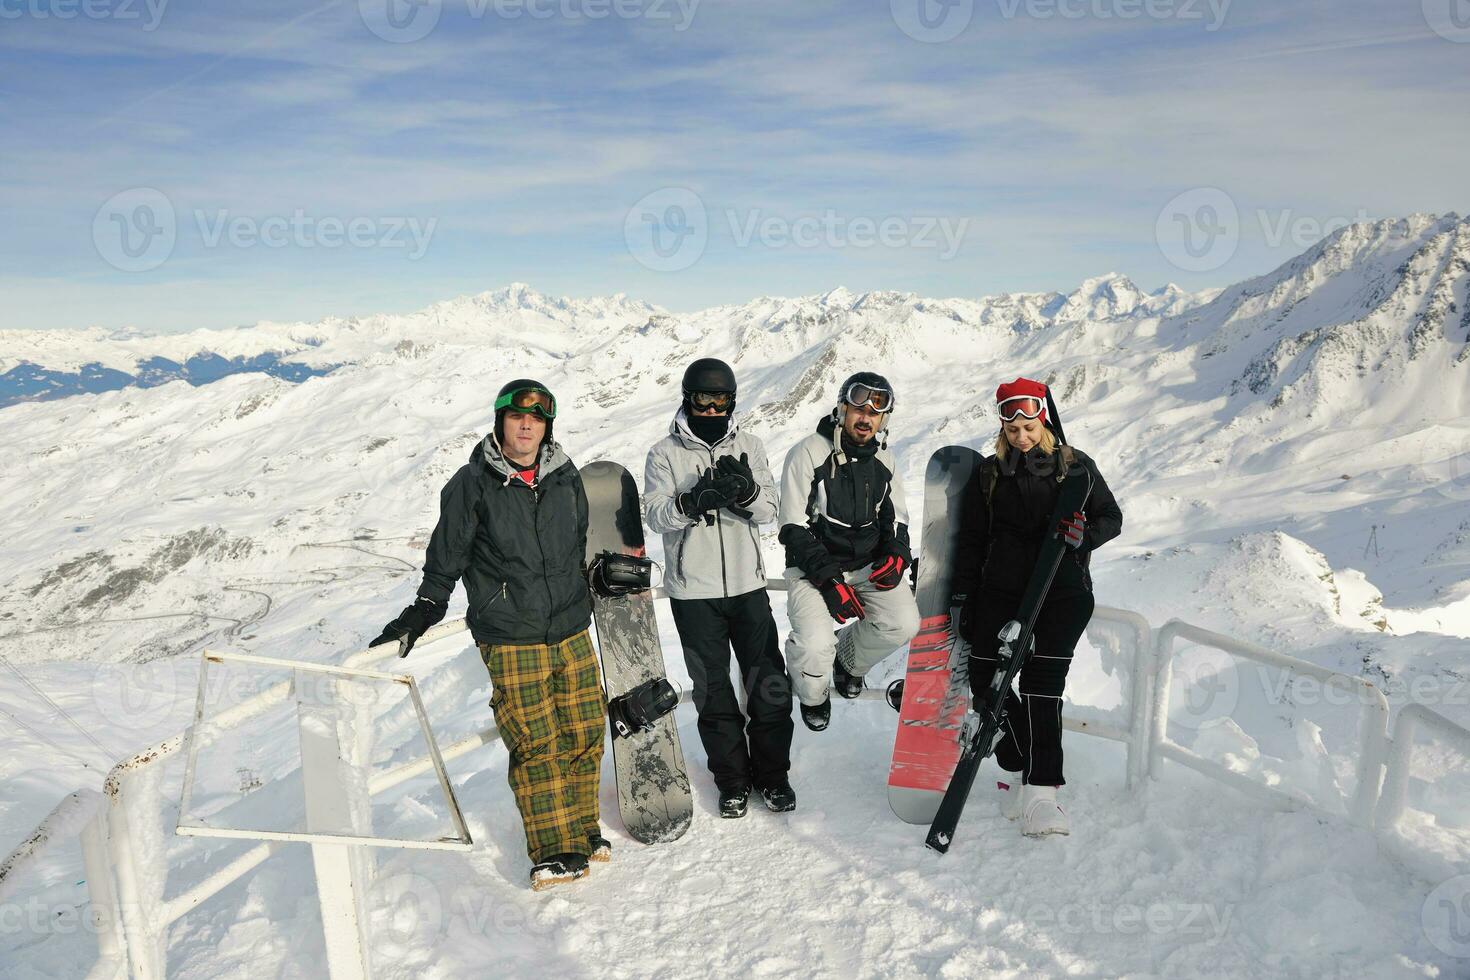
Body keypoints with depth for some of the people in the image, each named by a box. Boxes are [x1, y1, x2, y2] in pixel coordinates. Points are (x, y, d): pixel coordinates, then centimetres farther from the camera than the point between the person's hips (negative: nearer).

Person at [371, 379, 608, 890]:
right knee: (536, 743, -4)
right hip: (511, 641, -4)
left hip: (572, 632, 4)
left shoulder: (566, 478, 7)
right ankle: (555, 851, 9)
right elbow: (446, 558, 5)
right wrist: (420, 615, 4)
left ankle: (582, 829, 25)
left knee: (584, 732, 7)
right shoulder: (472, 484, -3)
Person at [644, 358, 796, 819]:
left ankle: (772, 774, 24)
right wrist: (695, 500, -31)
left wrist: (746, 491, -23)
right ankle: (732, 780, 24)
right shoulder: (665, 453, -1)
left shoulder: (749, 446, 5)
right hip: (694, 593, -1)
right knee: (713, 690, 8)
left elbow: (769, 510, -1)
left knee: (769, 684, 5)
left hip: (748, 585, 2)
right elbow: (657, 515, -12)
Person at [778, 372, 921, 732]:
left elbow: (896, 518, 14)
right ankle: (813, 694, 12)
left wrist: (896, 555, -8)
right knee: (815, 646, -25)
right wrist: (830, 580, -21)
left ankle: (848, 658, 17)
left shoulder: (884, 460, 4)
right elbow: (794, 527, -14)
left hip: (869, 564, 5)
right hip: (813, 567, -5)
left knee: (904, 623, -16)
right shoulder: (808, 453, -13)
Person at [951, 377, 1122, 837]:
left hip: (1062, 592, -3)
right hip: (1001, 591, 3)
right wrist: (963, 597, 7)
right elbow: (970, 540, 13)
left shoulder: (1075, 465, 5)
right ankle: (1023, 770, 13)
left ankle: (1040, 790, -11)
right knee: (985, 679, -3)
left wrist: (1083, 535, -14)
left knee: (1042, 684, -13)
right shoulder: (988, 473, 11)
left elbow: (1111, 518, 9)